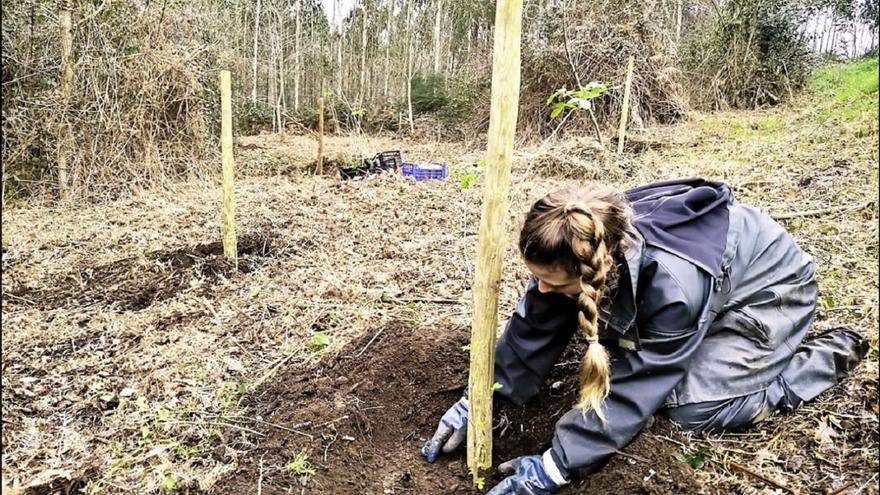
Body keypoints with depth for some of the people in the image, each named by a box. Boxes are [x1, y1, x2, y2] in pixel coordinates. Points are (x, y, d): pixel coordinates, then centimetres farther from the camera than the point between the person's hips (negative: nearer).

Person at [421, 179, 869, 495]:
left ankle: (832, 354, 4)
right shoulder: (578, 251, -25)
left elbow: (634, 391, -36)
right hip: (715, 281, 6)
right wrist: (475, 401, -20)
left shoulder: (675, 283, -44)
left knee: (695, 408, -14)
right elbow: (533, 327, -17)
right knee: (621, 357, 3)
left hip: (770, 288, -6)